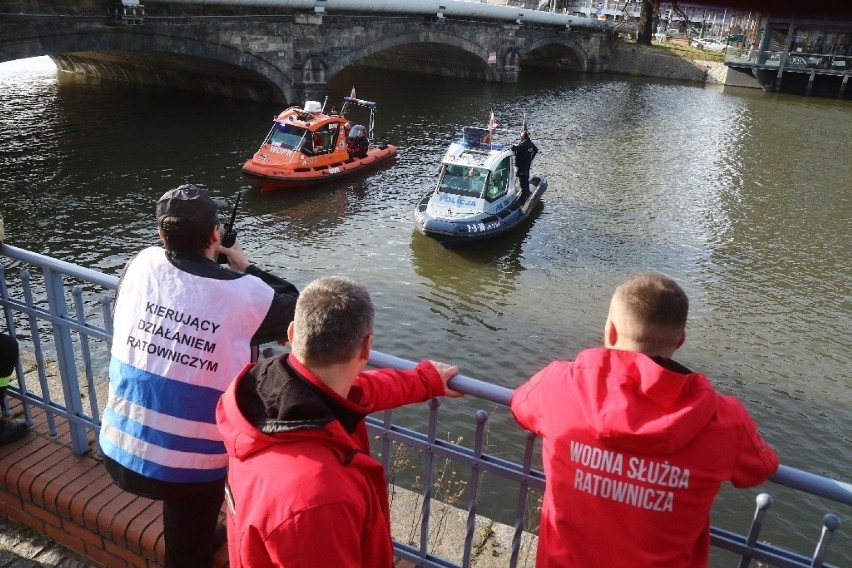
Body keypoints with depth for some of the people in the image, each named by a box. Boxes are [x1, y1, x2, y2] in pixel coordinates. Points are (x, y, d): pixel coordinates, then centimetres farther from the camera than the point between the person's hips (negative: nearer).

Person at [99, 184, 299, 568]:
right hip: (187, 467, -4)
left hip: (119, 452, 4)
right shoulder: (245, 294, -17)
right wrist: (245, 266, 9)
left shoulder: (141, 264, -6)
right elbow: (295, 308, 1)